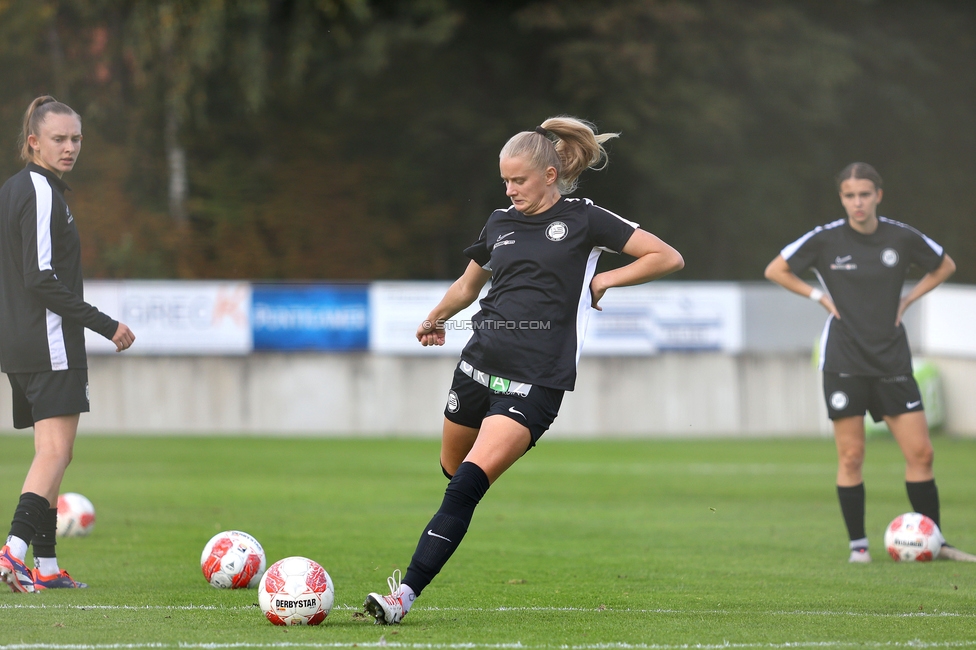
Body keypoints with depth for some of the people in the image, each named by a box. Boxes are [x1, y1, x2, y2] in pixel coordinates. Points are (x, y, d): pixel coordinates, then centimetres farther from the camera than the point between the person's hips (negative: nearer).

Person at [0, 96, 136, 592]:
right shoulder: (42, 192, -13)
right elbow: (41, 278, -19)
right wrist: (105, 326, -17)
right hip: (51, 344, -10)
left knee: (50, 455, 12)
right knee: (55, 454, -15)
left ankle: (46, 567, 12)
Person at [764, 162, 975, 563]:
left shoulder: (902, 238, -1)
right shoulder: (825, 240, -5)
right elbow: (775, 270, 4)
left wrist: (908, 299, 4)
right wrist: (820, 296, -4)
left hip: (891, 360, 2)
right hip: (844, 360, -2)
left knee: (920, 453, -2)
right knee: (851, 456, -2)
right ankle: (858, 544, 7)